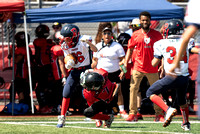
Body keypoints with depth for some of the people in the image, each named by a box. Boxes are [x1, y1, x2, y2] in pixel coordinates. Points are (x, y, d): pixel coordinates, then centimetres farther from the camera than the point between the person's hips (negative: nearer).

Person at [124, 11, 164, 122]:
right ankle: (133, 113, 0)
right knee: (133, 89, -5)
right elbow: (130, 49, 9)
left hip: (152, 68, 0)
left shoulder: (156, 34, 2)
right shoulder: (135, 35, 3)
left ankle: (159, 114, 15)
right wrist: (125, 63, -2)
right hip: (138, 67, 0)